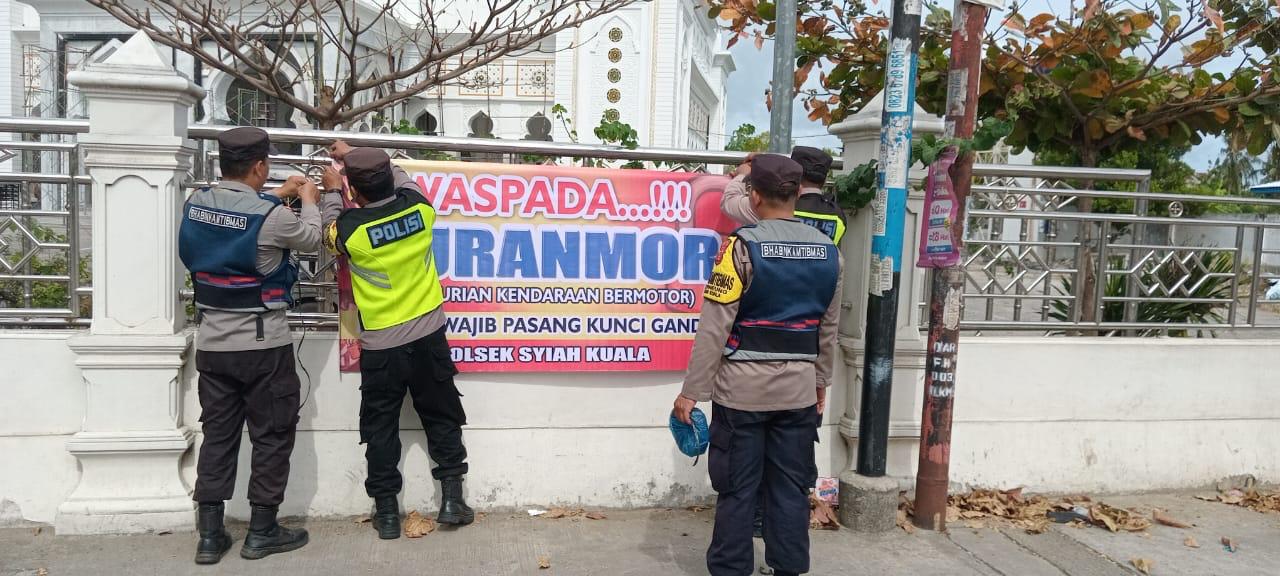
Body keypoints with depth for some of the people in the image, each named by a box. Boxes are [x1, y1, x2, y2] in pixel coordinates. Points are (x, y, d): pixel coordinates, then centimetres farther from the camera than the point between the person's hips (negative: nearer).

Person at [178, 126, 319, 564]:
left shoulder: (196, 204, 0)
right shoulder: (271, 215, -18)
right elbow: (310, 239, 2)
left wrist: (279, 195, 25)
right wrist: (308, 200, 18)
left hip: (212, 343, 6)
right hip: (263, 344, -6)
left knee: (217, 435, 13)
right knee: (272, 435, 8)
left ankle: (210, 536, 17)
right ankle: (261, 531, 16)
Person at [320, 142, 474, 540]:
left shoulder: (350, 228, -17)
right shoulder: (418, 206, -8)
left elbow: (328, 233, 9)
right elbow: (399, 177, 15)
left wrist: (332, 193, 22)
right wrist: (354, 155, 26)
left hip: (380, 347, -2)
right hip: (428, 336, 3)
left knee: (380, 429, 11)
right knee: (442, 418, 15)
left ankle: (386, 512, 18)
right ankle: (452, 499, 17)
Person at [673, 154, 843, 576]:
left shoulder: (743, 245, -11)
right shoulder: (827, 250, 4)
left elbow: (714, 327, -13)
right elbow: (828, 329, 12)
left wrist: (692, 392, -8)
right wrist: (821, 381, 24)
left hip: (743, 387, -4)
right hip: (799, 388, 4)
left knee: (737, 489, 6)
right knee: (791, 487, 13)